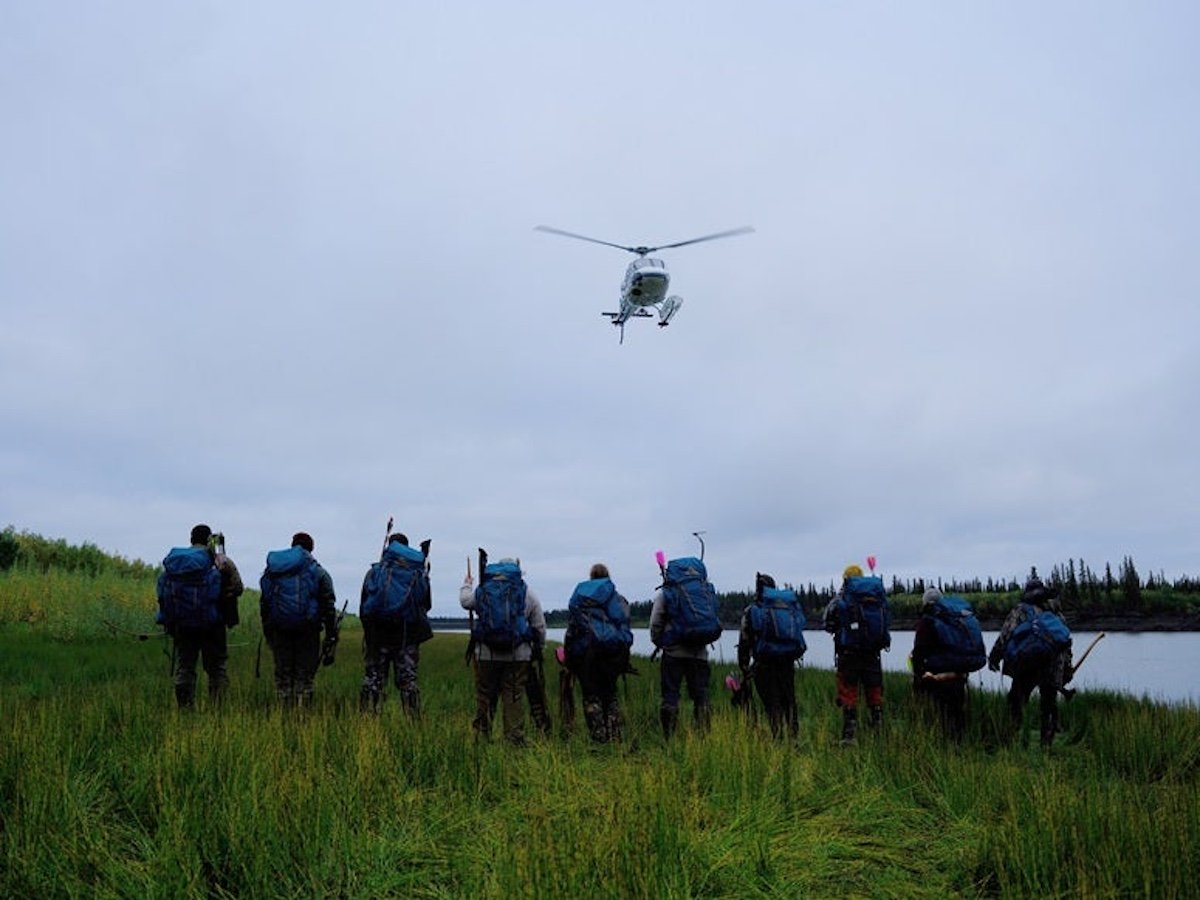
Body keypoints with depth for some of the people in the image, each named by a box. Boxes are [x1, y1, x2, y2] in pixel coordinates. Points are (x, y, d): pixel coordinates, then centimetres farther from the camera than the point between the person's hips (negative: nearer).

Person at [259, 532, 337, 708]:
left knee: (282, 673, 10)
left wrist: (267, 630, 20)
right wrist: (331, 632, 0)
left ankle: (284, 709, 9)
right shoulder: (317, 572, -1)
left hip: (279, 630, 3)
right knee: (305, 673, 3)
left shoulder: (271, 570, 12)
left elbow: (264, 603, 15)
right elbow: (328, 604, -3)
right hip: (307, 631, -3)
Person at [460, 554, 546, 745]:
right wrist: (540, 646, 23)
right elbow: (540, 626, 7)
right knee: (514, 697, 3)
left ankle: (481, 736, 14)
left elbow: (464, 601, 25)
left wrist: (467, 584, 44)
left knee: (485, 696, 10)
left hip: (487, 654, 1)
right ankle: (515, 739, 3)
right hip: (518, 655, -1)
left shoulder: (481, 591, 5)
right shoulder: (527, 593, 3)